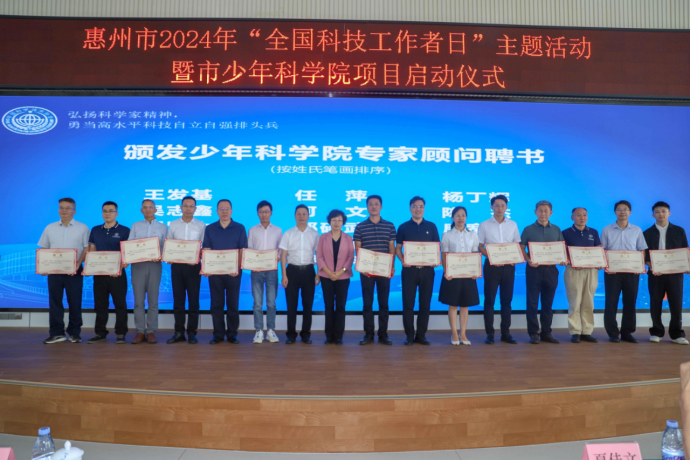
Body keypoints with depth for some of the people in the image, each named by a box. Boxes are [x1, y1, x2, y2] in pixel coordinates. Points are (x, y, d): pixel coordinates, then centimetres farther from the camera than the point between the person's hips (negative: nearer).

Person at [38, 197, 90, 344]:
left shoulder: (82, 228, 3)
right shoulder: (50, 228, 12)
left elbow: (87, 249, -2)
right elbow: (43, 249, 13)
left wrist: (79, 263, -16)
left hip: (74, 271, -3)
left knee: (75, 302, 1)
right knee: (55, 301, 4)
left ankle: (74, 332, 11)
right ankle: (56, 333, 12)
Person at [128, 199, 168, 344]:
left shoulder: (163, 227, 11)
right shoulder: (135, 226, 13)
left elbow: (166, 247, 6)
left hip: (155, 264, -1)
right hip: (137, 264, 1)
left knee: (153, 300, 0)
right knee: (139, 300, -1)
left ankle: (151, 331, 5)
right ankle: (140, 331, 5)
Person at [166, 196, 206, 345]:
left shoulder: (201, 226, 2)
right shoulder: (173, 225, 8)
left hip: (194, 266, -2)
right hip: (177, 265, 2)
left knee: (193, 299, 2)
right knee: (178, 299, 6)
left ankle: (192, 332, 9)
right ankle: (179, 332, 13)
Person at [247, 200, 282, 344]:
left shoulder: (278, 230, 7)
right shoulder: (252, 230, 6)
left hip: (272, 270, 0)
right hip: (256, 270, 0)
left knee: (271, 302, 3)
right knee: (258, 303, 1)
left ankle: (271, 331, 10)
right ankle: (259, 331, 7)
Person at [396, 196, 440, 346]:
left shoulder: (431, 226, 8)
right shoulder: (403, 227, 5)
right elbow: (398, 248, 6)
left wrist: (437, 260, -10)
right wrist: (402, 260, -13)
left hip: (427, 269, 1)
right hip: (409, 269, -1)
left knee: (425, 303, 4)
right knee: (408, 303, -1)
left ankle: (421, 335, 13)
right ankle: (409, 335, 8)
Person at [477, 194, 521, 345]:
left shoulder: (513, 225, 9)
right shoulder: (485, 225, 2)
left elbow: (517, 245, 12)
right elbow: (480, 246, 0)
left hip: (508, 266, 2)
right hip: (491, 265, -2)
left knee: (507, 300, 6)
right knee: (489, 299, -1)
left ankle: (506, 333, 14)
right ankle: (489, 333, 6)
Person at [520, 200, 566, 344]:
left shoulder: (556, 230, 11)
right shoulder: (528, 229, 2)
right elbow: (521, 249, 0)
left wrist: (563, 259, -9)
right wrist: (528, 260, -19)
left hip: (551, 269, 3)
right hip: (534, 269, -3)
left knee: (548, 303, 8)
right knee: (532, 302, -1)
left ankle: (546, 333, 15)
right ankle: (533, 333, 6)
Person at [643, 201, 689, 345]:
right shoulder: (647, 233, 8)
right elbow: (644, 254, 5)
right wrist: (651, 266, -13)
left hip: (675, 273, 0)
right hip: (655, 274, 0)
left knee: (676, 304, -1)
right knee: (655, 304, 3)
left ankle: (677, 334, 9)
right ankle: (656, 333, 13)